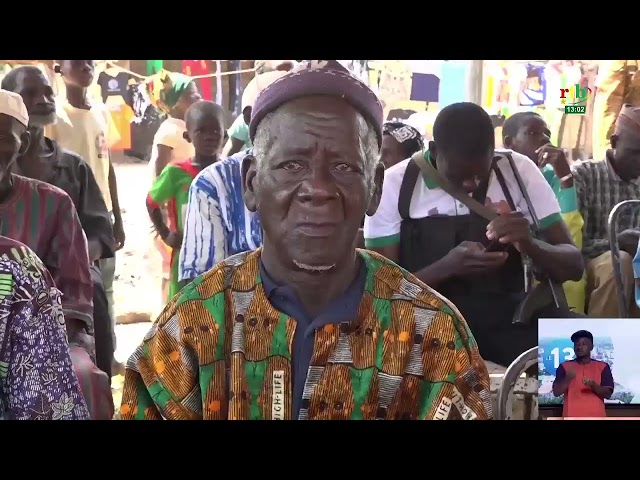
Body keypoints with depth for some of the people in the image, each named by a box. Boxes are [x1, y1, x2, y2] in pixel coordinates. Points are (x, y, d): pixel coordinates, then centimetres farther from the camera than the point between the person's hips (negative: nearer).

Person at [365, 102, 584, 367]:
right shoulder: (395, 185, -6)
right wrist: (448, 266, -24)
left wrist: (529, 244, -22)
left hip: (505, 318, 2)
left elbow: (573, 264, 1)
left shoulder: (518, 170, 0)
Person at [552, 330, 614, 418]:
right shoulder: (565, 367, 9)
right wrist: (567, 379, -16)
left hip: (595, 418, 0)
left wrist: (594, 386, -17)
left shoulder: (602, 367, 8)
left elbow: (608, 393, 2)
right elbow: (556, 392, 1)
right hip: (572, 419, 0)